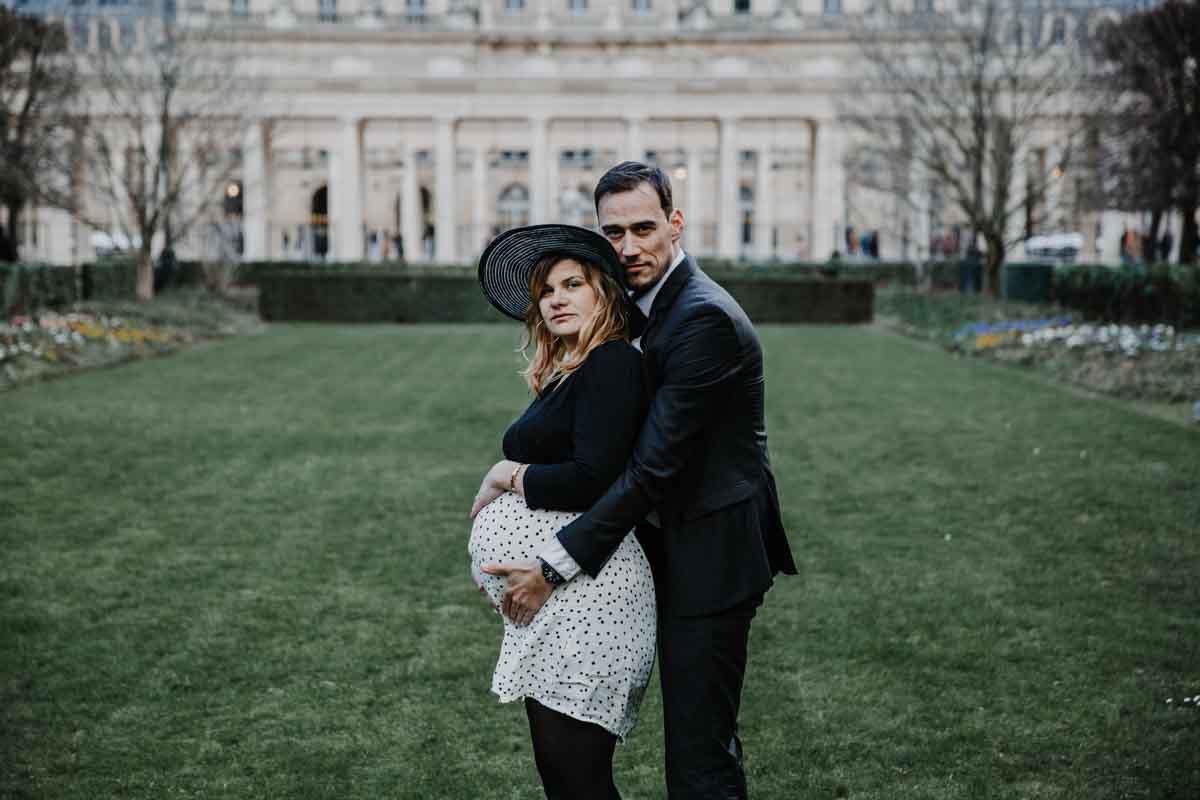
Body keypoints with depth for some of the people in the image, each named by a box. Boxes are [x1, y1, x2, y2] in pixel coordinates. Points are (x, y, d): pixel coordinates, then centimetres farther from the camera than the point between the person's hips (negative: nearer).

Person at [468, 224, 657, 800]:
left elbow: (594, 481, -19)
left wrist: (508, 475, -5)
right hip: (551, 601, 10)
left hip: (582, 595, -10)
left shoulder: (612, 363, -10)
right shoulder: (562, 374, 18)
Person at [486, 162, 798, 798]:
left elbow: (655, 466, -25)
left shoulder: (704, 318, -22)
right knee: (707, 736, 23)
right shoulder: (649, 305, 10)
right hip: (677, 548, 10)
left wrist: (553, 568, -22)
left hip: (710, 558, -10)